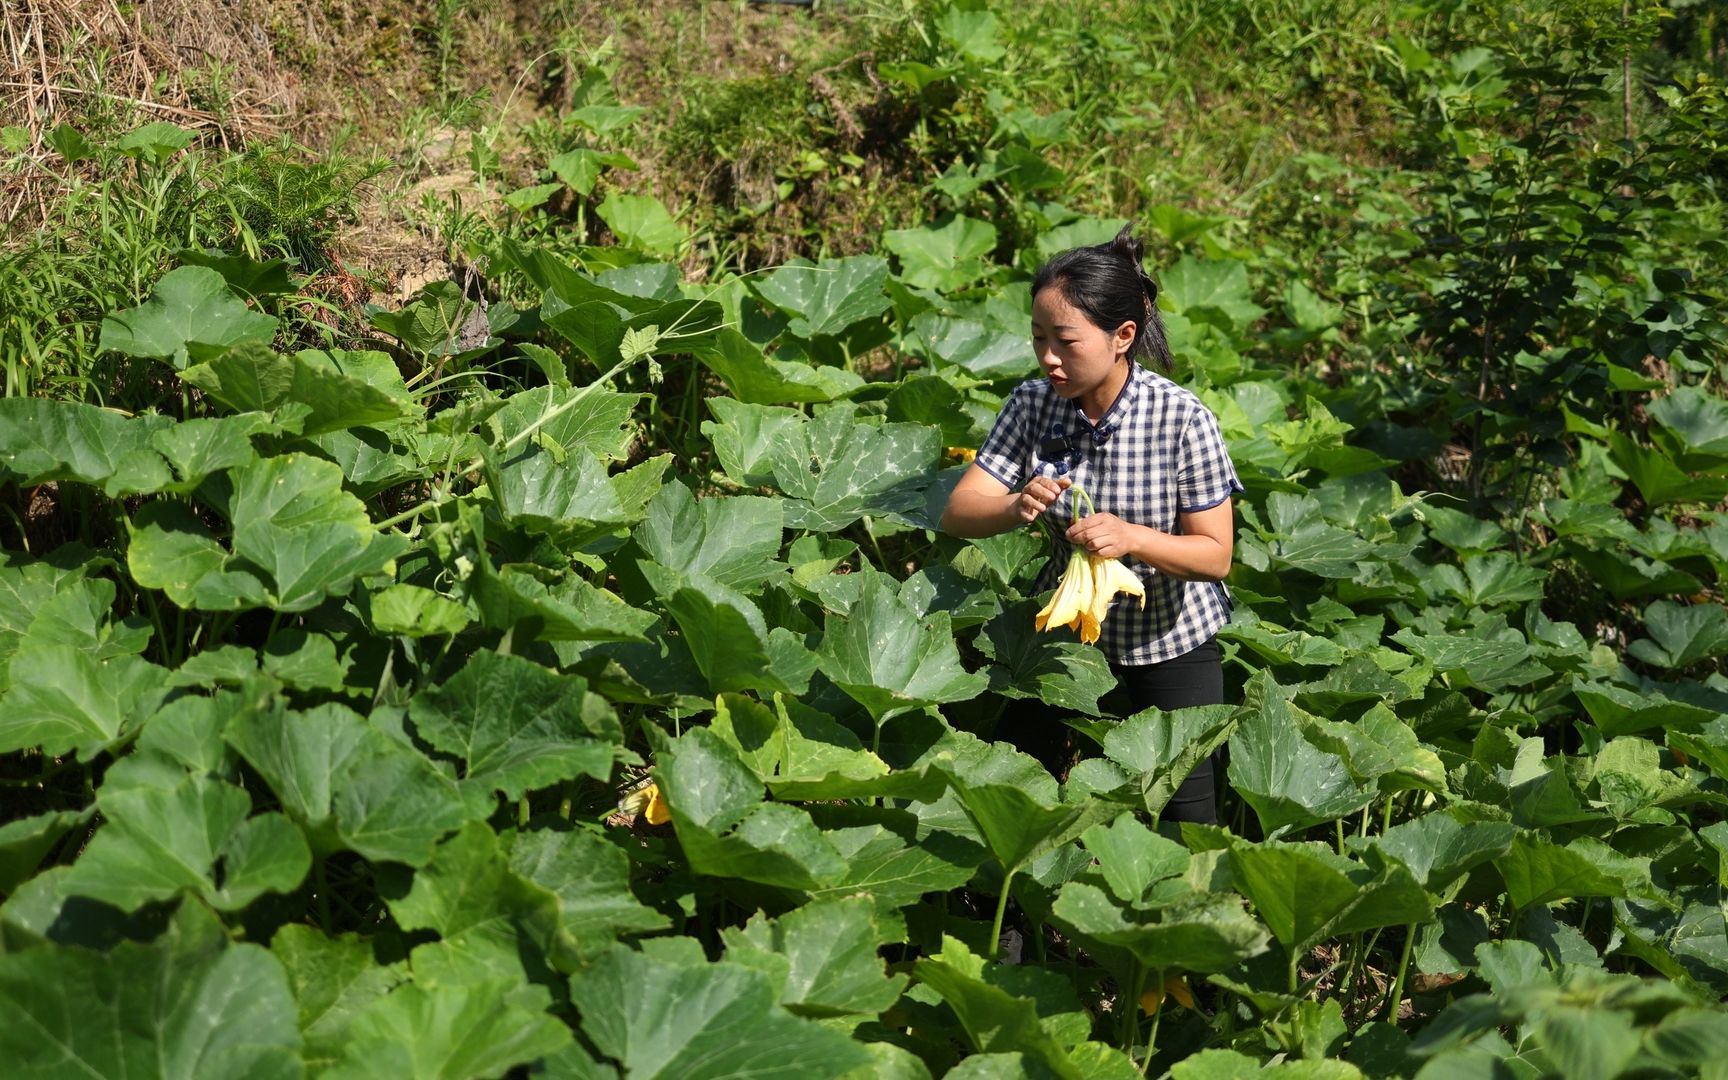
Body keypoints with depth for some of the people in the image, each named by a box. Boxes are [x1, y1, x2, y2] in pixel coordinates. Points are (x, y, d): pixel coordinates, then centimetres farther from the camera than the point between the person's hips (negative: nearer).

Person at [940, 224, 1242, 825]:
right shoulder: (1033, 405, -14)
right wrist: (1016, 508, -36)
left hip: (1171, 638, -3)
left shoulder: (1183, 420, -24)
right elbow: (957, 515, -14)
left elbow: (1215, 554, -20)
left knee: (1183, 812, 4)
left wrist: (1132, 537, -38)